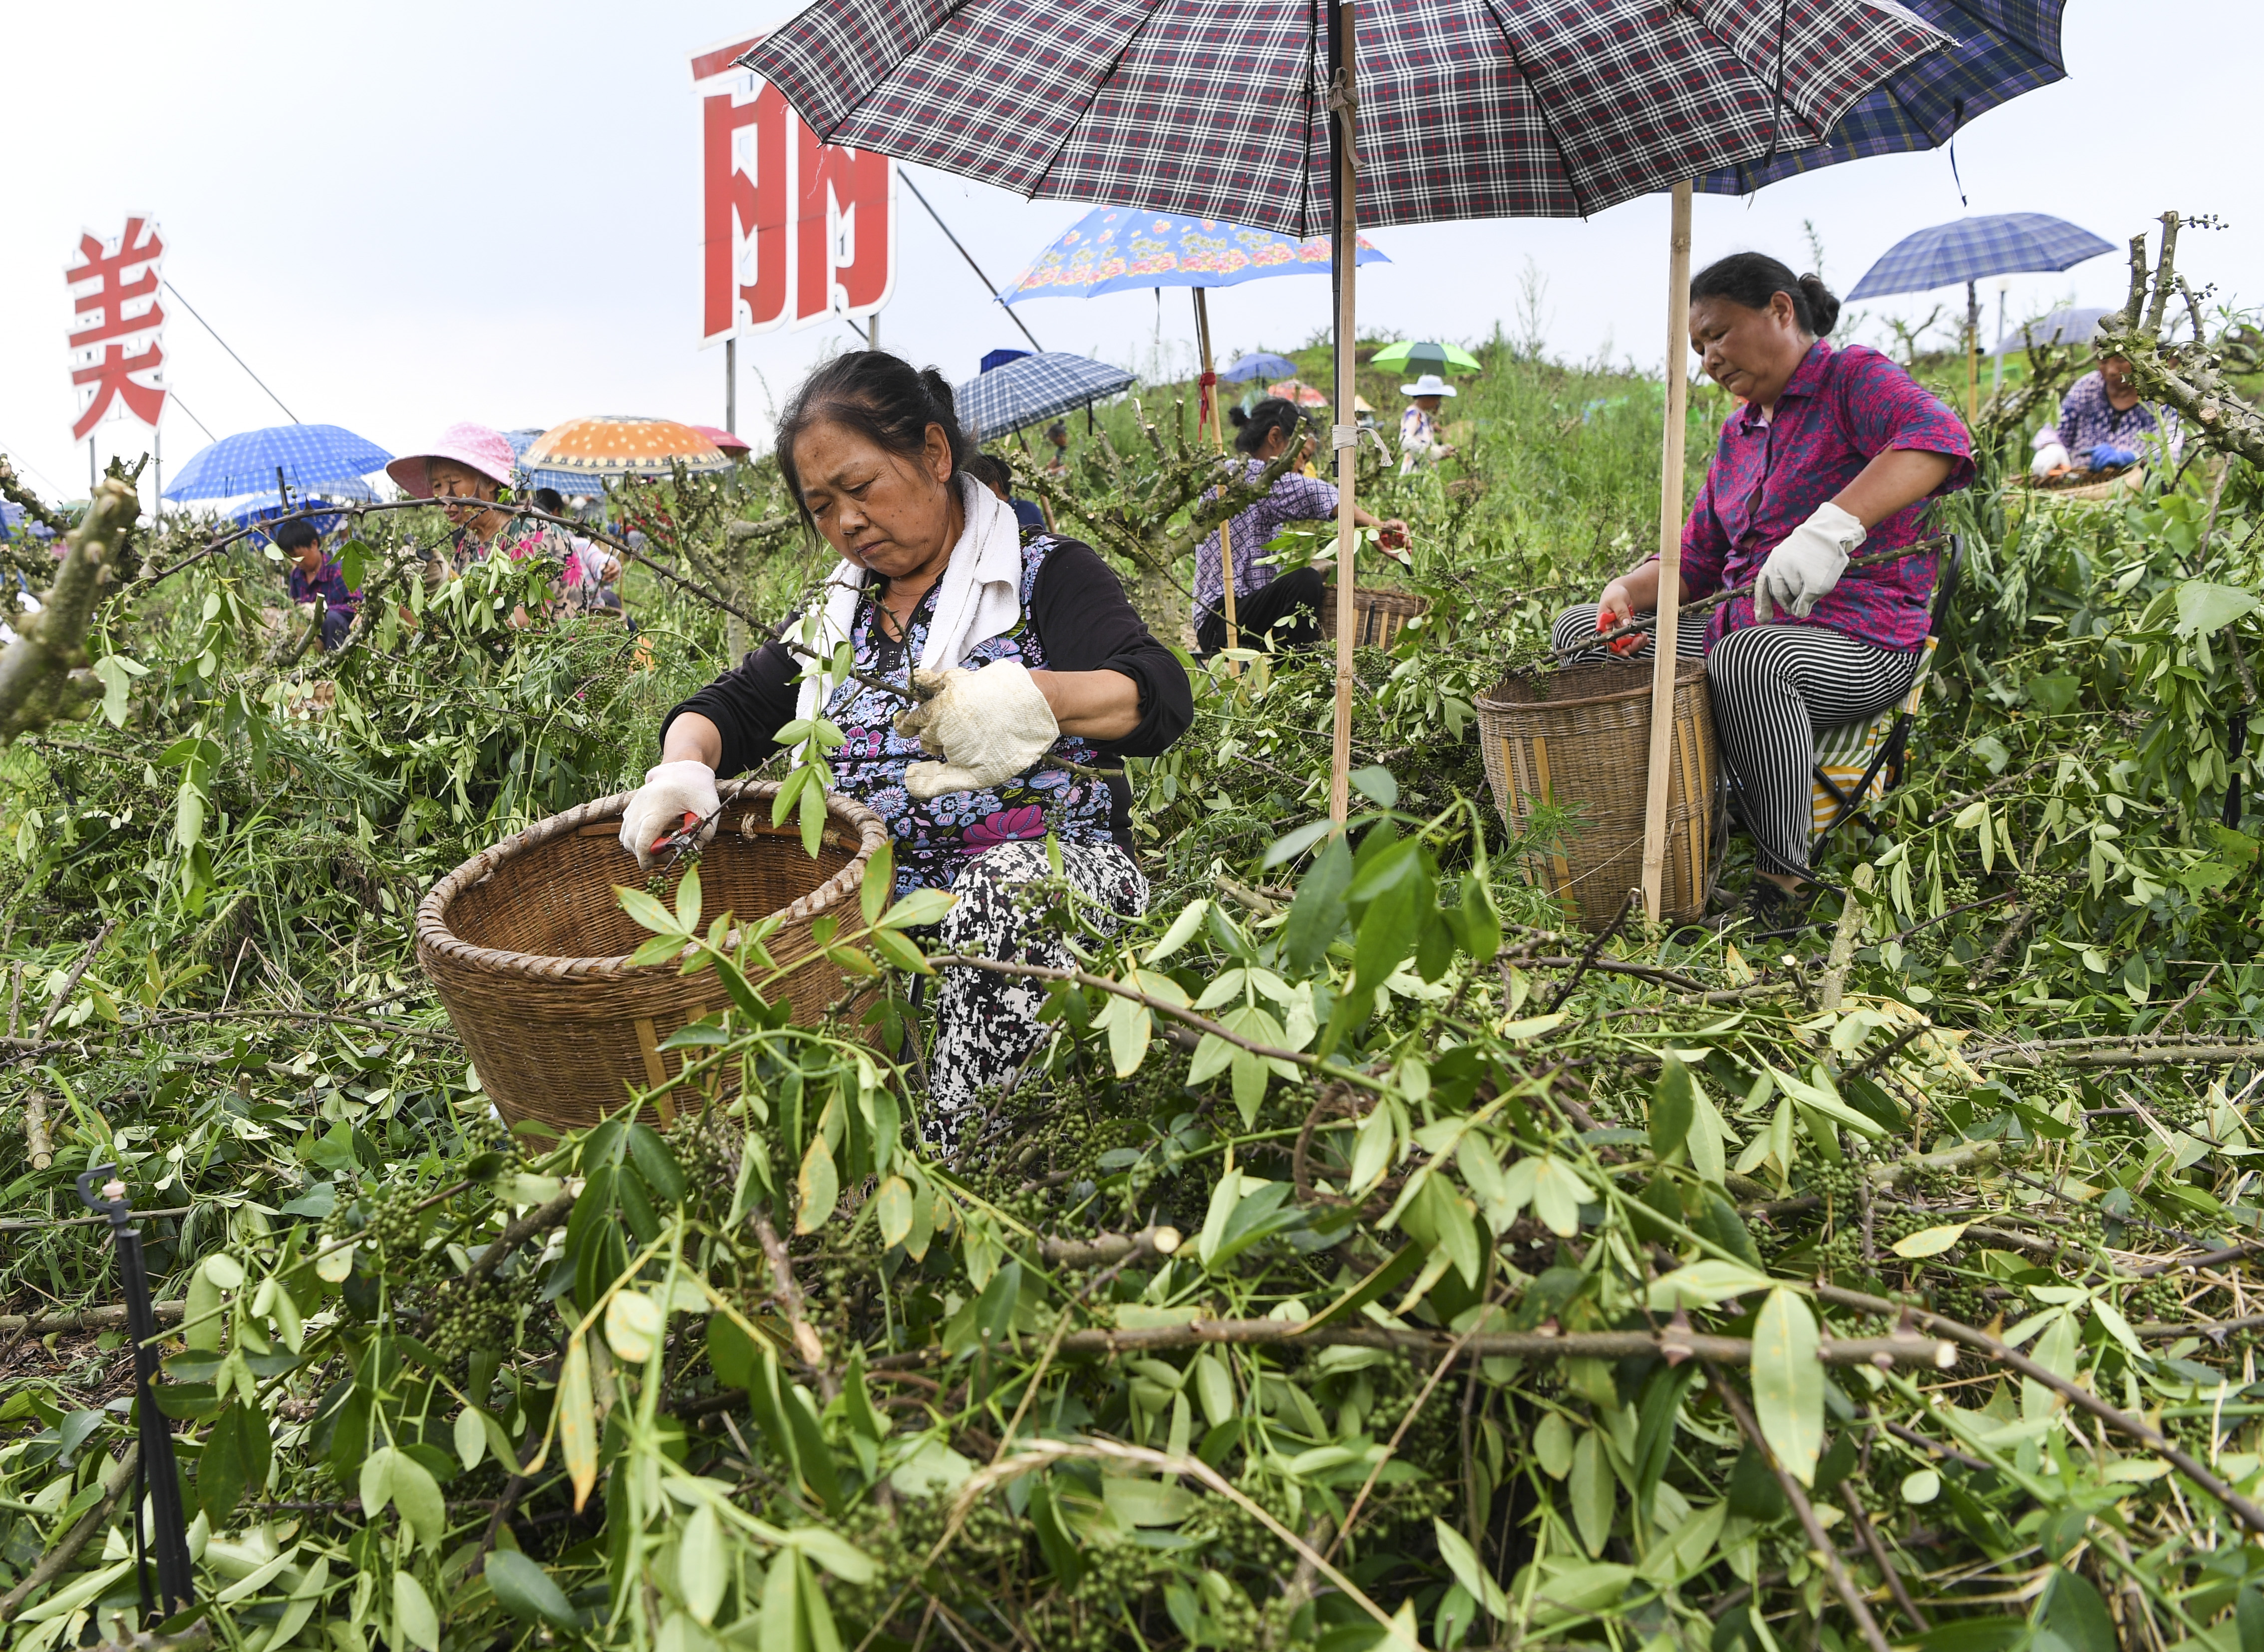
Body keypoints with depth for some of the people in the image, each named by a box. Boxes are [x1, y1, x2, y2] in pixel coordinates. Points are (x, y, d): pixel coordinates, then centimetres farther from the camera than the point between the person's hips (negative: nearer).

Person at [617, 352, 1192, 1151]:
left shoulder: (1045, 575, 2)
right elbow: (729, 709, 18)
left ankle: (949, 1161, -34)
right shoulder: (836, 613, 20)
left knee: (1009, 887, -39)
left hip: (1051, 875, -4)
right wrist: (682, 768, -7)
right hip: (877, 896, 5)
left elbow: (1160, 697, -13)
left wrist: (1031, 697, -33)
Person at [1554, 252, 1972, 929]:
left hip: (1861, 644, -9)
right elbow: (1696, 559, 20)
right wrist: (1628, 591, -3)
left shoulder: (1854, 378, -5)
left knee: (1747, 657, -41)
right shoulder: (1738, 434, 20)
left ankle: (1784, 880, -28)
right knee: (1581, 629, 7)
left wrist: (1831, 528, -43)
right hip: (1741, 626, 9)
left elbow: (1938, 440, -28)